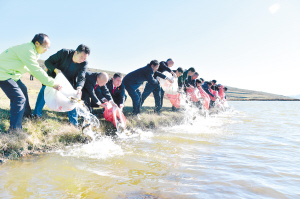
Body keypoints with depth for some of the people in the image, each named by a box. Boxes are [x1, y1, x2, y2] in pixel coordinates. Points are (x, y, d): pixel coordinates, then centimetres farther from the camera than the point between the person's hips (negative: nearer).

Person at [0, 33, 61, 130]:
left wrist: (47, 78, 6)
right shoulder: (27, 50, -25)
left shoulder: (31, 50, 7)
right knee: (19, 99, -14)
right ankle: (14, 129, -8)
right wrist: (53, 84, -23)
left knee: (23, 90, 23)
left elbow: (35, 68, 13)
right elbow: (37, 71, -27)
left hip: (9, 73, 11)